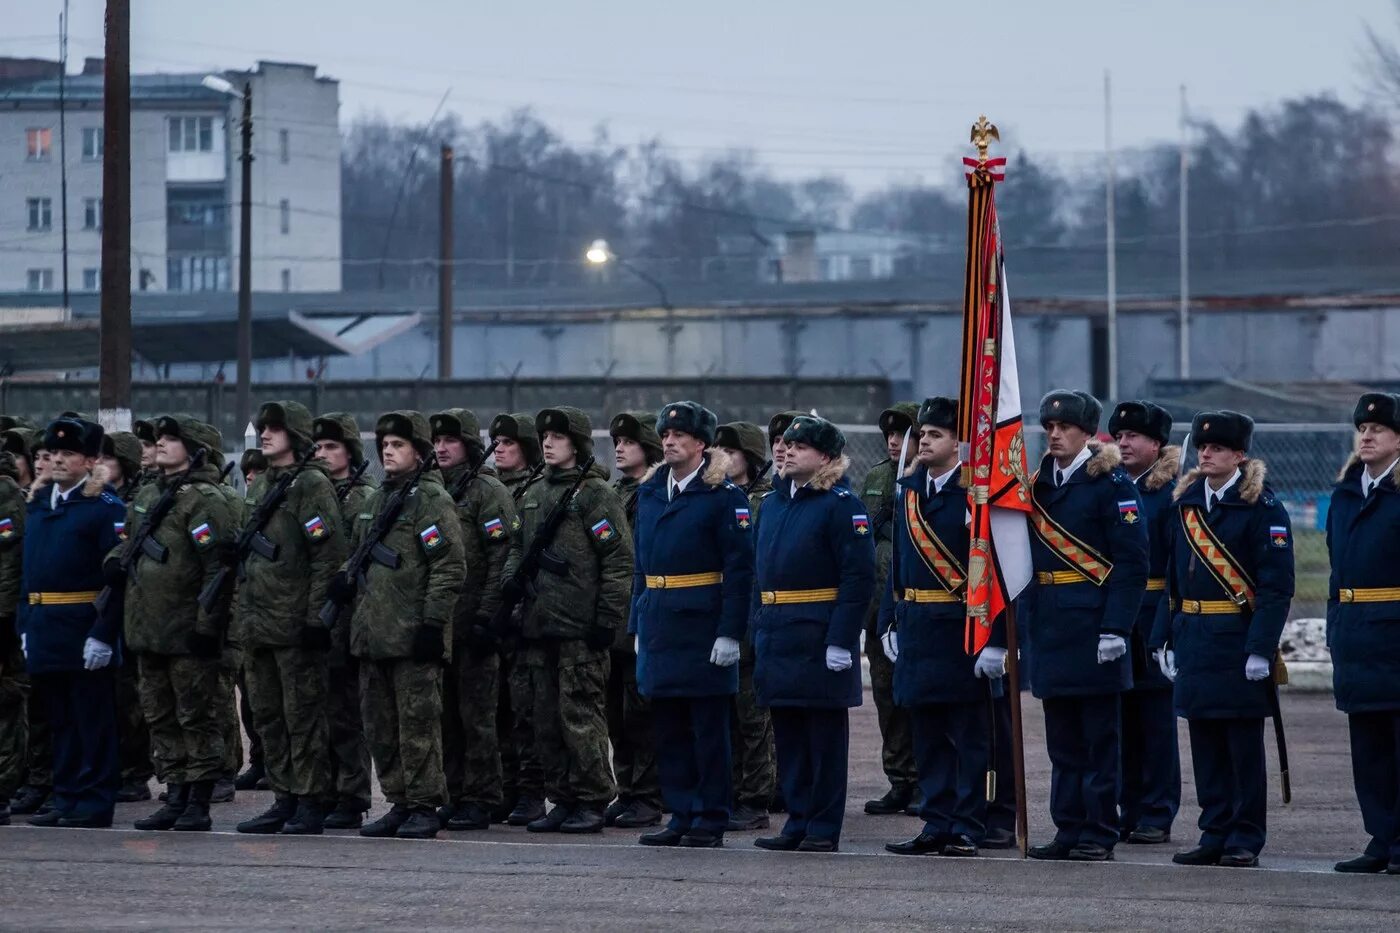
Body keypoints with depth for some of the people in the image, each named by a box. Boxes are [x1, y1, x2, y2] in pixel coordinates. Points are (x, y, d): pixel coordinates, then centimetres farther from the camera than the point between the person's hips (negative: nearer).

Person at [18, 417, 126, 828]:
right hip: (45, 634, 7)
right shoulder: (39, 504, 15)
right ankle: (67, 799, 18)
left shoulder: (105, 507, -8)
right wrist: (25, 625, 12)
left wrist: (103, 635, -19)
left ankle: (95, 803, 2)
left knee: (93, 720, -2)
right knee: (59, 720, 12)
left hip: (85, 633, -7)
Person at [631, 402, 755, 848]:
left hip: (703, 625, -6)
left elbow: (740, 569, -10)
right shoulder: (650, 493, 13)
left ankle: (711, 820, 4)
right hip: (660, 624, 6)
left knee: (709, 726, -1)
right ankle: (682, 816, 14)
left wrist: (731, 632, -16)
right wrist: (638, 625, 13)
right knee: (669, 727, 8)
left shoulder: (724, 495, -6)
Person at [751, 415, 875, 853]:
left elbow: (859, 577, -14)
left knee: (825, 736, 0)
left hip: (820, 640, -7)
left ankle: (824, 829, 4)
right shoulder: (773, 504, 14)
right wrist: (759, 631, 13)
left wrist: (841, 640, -19)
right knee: (788, 735, 10)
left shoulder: (841, 505, -9)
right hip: (778, 639, 7)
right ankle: (798, 822, 16)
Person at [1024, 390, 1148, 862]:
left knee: (1100, 735, 0)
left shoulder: (1111, 483, -7)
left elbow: (1132, 561, -12)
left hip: (1094, 623, -7)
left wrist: (1115, 628, -19)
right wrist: (1030, 621, 9)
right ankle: (1069, 829, 15)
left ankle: (1099, 835, 4)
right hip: (1049, 625, 7)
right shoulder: (1039, 483, 13)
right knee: (1062, 736, 10)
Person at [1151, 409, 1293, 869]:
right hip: (1194, 639, 6)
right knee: (1205, 743, 8)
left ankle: (1245, 838, 6)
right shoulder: (1185, 503, 12)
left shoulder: (1261, 507, -7)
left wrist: (1261, 648, -19)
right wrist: (1165, 639, 9)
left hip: (1238, 641, -6)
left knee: (1244, 744, 1)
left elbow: (1276, 585, -12)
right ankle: (1215, 834, 15)